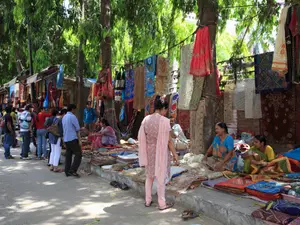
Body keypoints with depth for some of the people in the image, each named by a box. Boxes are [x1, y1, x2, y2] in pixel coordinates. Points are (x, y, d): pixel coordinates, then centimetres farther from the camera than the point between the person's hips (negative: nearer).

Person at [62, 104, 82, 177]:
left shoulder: (64, 117, 14)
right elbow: (77, 129, -11)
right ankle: (73, 170, -10)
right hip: (73, 139, -8)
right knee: (78, 154, -4)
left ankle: (67, 171, 11)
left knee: (68, 155, 10)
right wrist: (79, 140, -8)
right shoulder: (73, 117, -11)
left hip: (66, 139, 8)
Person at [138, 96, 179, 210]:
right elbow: (168, 140, -15)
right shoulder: (164, 121, -17)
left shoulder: (146, 119, -3)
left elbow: (141, 138, 2)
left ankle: (148, 201, 28)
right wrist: (175, 154, -5)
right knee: (161, 177, 8)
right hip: (161, 152, -5)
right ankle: (162, 203, 18)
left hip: (149, 151, 5)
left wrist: (144, 153, 13)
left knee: (149, 176, 19)